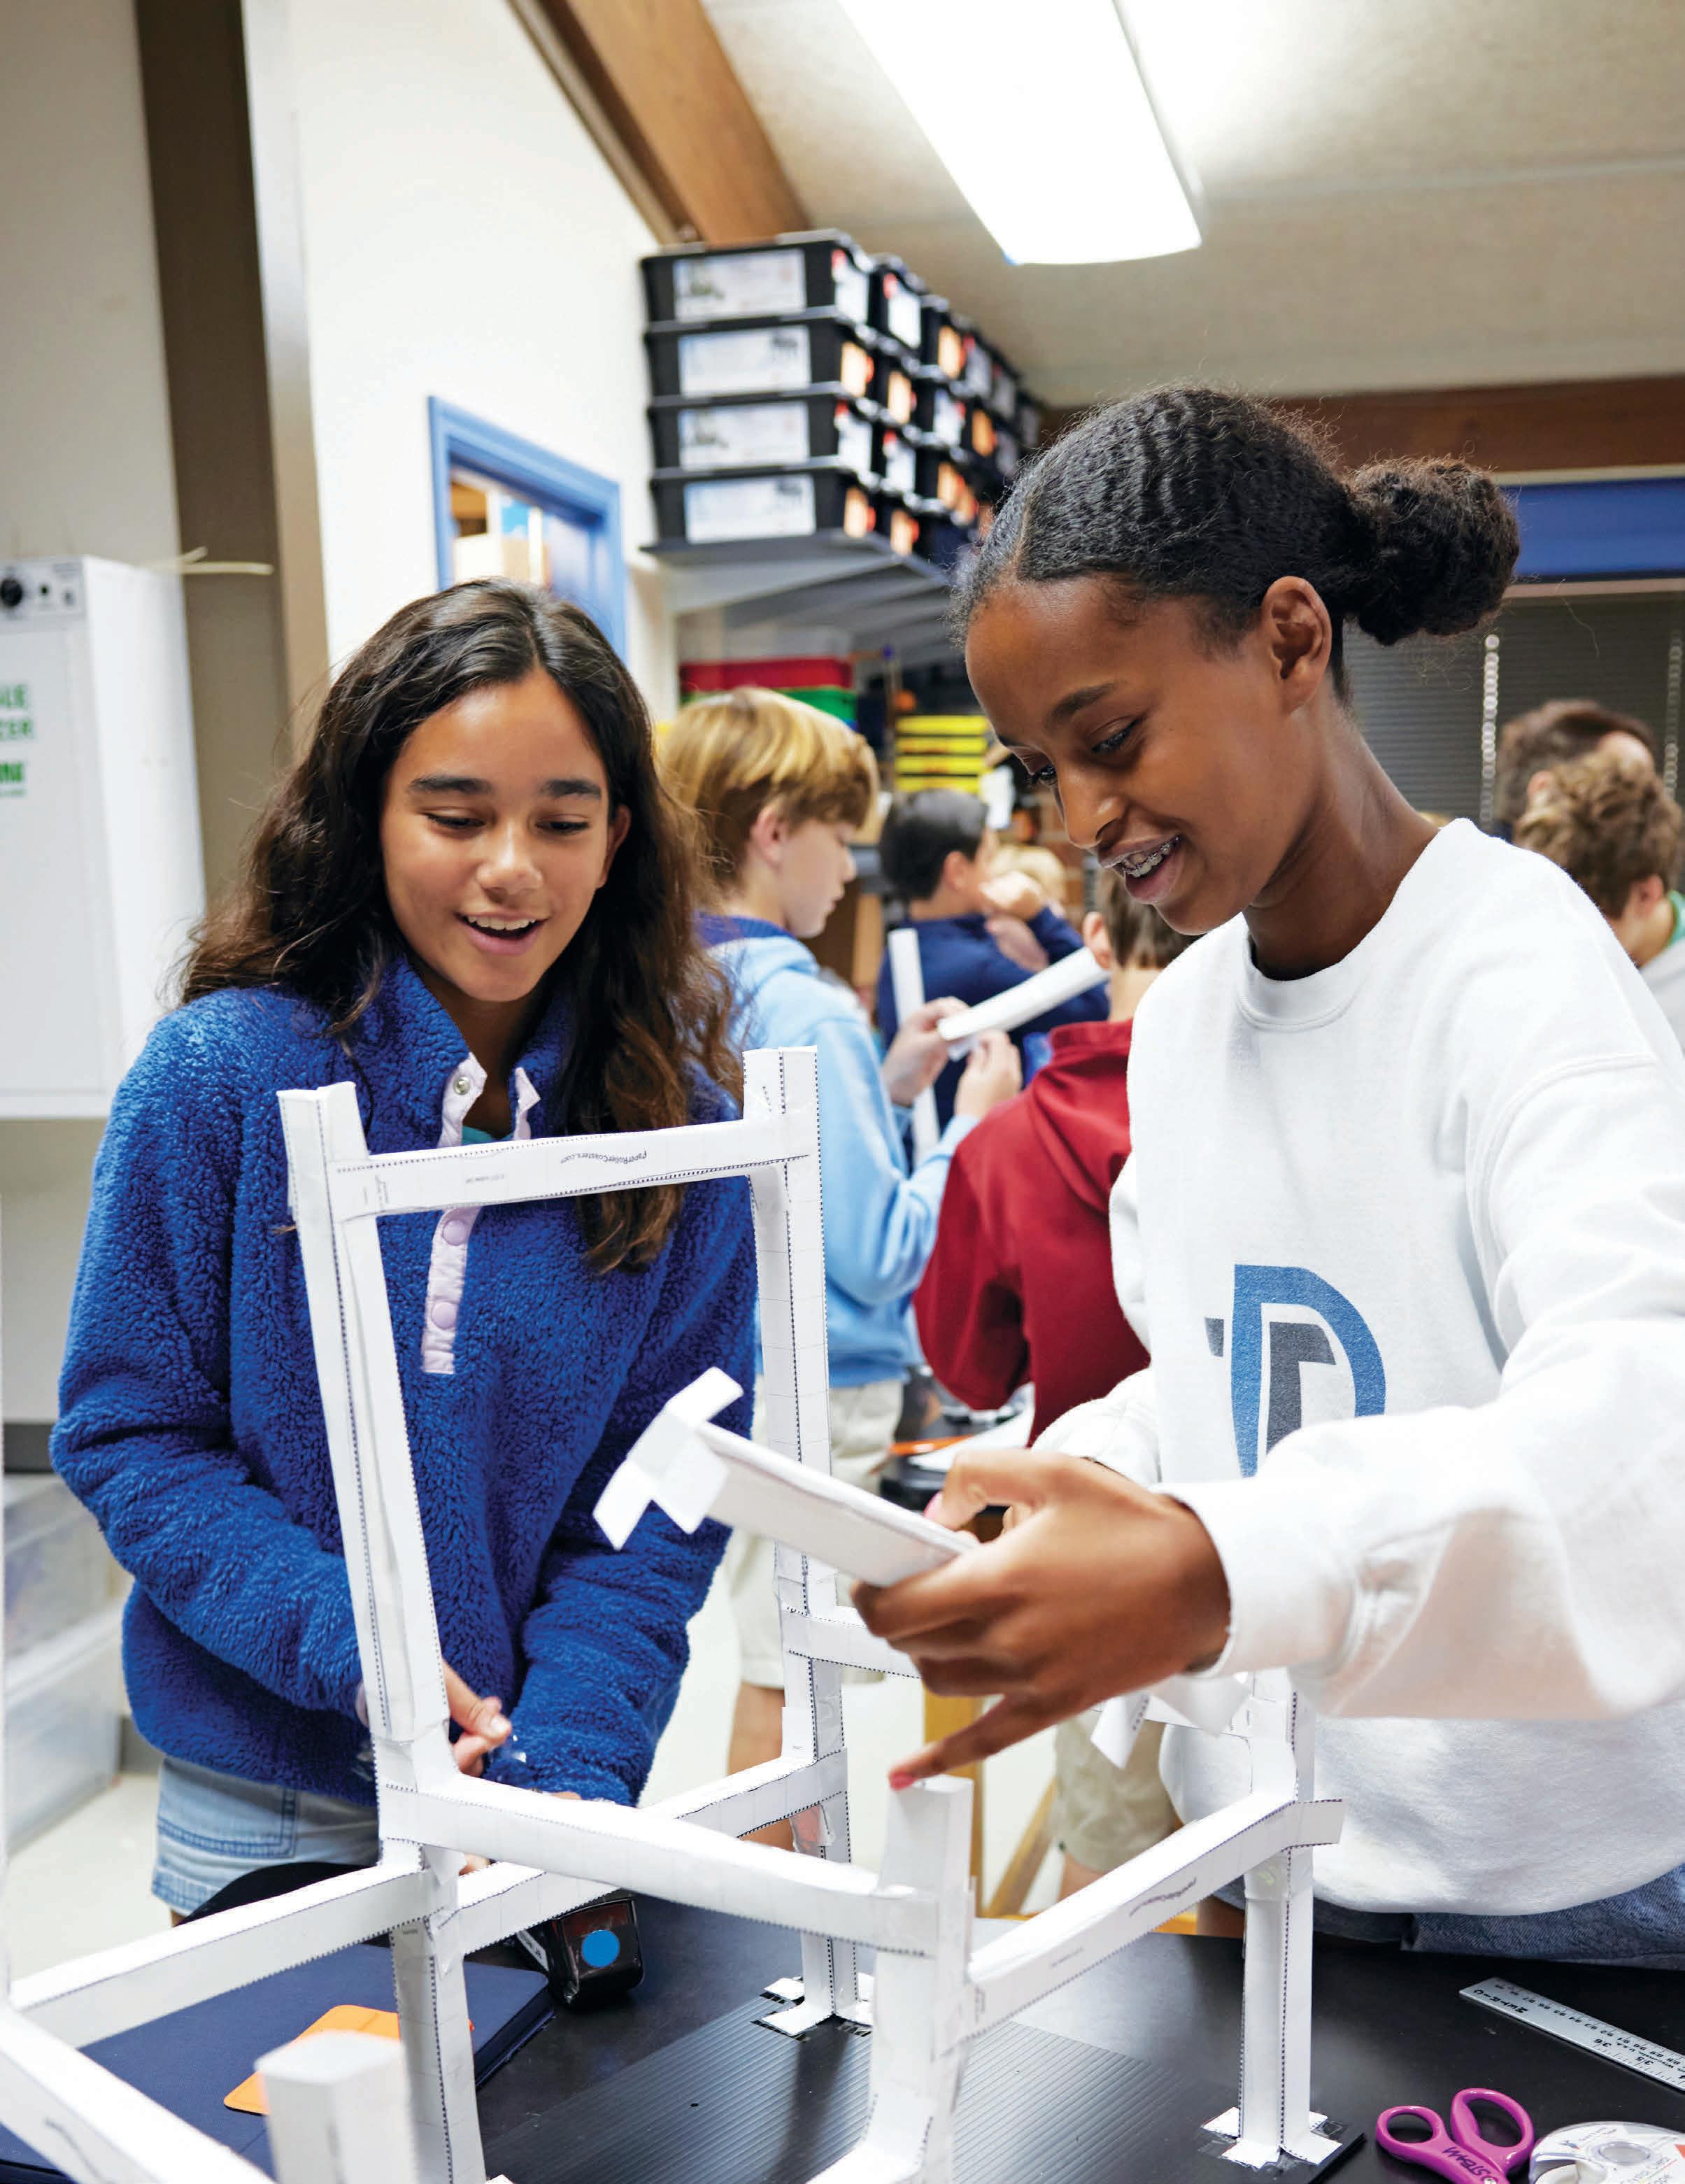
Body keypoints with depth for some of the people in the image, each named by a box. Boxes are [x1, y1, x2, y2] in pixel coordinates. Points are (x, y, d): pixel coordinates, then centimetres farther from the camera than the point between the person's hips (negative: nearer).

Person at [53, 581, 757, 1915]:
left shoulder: (682, 1122, -7)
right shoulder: (223, 1073, -13)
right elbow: (130, 1433, -9)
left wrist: (566, 1765, -18)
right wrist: (348, 1646, -21)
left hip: (561, 1768, 2)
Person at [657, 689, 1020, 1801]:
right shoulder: (804, 1011, -21)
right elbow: (878, 1252, -20)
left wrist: (885, 1089, 12)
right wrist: (974, 1123, -9)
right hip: (822, 1387, -8)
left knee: (774, 1657, 20)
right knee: (788, 1677, 6)